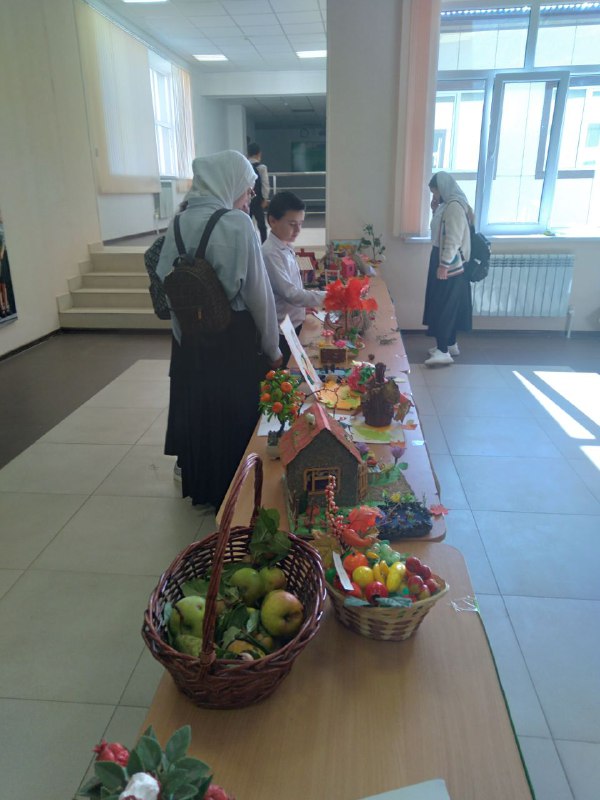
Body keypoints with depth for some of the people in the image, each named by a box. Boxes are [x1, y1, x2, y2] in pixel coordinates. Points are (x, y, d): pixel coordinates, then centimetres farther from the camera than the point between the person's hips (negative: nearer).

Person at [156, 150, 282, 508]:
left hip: (190, 337, 5)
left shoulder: (179, 223, 1)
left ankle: (200, 487, 36)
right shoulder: (238, 224, -14)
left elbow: (166, 282, 2)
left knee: (197, 411, 18)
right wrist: (272, 348, -3)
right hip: (234, 338, -5)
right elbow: (259, 294, -14)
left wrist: (186, 325, 12)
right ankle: (232, 494, 25)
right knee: (234, 416, 10)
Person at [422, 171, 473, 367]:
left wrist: (444, 265, -24)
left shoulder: (455, 206, -16)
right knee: (446, 306, 14)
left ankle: (443, 351, -13)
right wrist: (435, 210, 11)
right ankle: (450, 344, 22)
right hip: (443, 262, 10)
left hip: (449, 265, -10)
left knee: (443, 307, -12)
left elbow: (454, 239, -22)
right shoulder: (447, 205, 15)